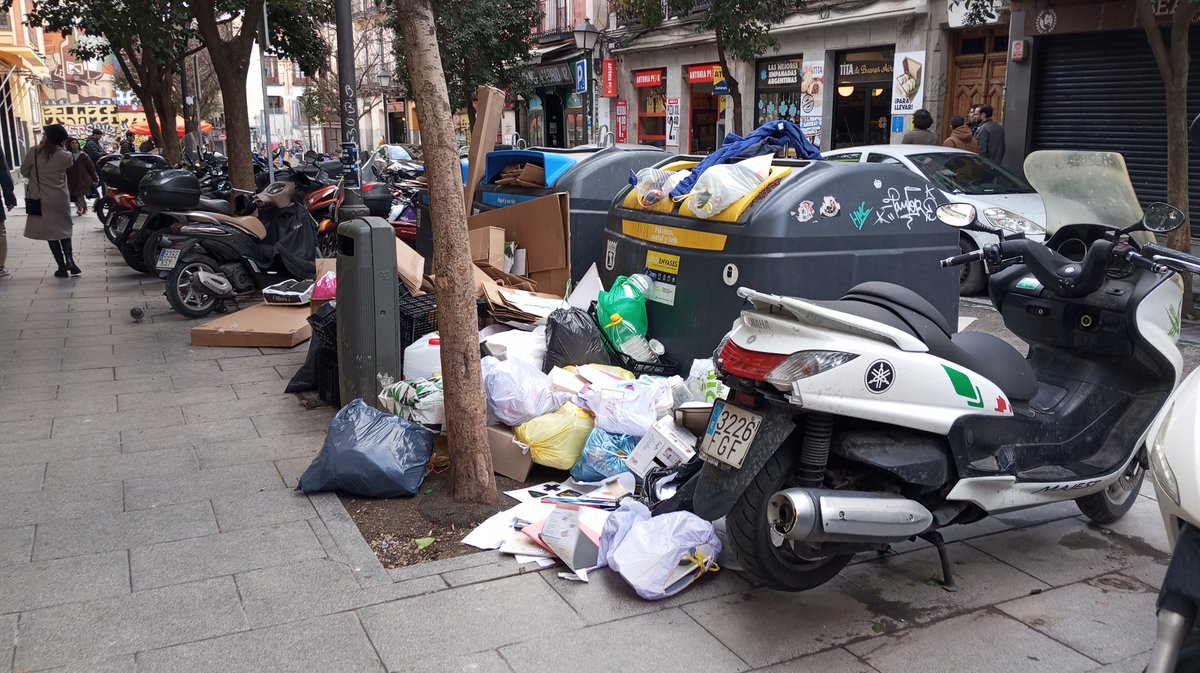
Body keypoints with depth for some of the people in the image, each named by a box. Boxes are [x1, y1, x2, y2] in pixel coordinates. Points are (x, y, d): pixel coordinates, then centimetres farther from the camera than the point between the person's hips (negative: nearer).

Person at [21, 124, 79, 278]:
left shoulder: (34, 152, -11)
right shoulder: (66, 156, -9)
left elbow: (24, 172, 1)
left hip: (41, 200, -1)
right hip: (61, 199, 1)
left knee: (50, 231, 7)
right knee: (64, 230, 14)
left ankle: (62, 267, 5)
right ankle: (69, 259, -8)